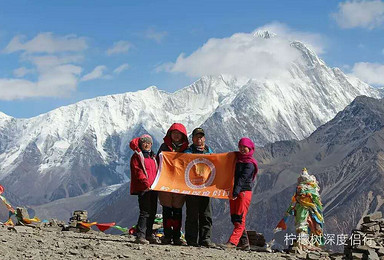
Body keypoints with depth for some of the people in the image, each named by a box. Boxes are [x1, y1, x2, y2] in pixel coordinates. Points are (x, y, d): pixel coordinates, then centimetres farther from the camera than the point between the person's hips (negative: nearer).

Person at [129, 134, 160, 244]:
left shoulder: (153, 156, 23)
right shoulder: (137, 156, 0)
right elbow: (137, 171, -11)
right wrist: (144, 181, -23)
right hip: (143, 188, -8)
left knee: (152, 212, 10)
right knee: (145, 212, -14)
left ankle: (149, 234, 19)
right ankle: (140, 235, -14)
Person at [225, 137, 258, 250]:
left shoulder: (250, 164, -6)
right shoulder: (237, 158, 16)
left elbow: (243, 178, -17)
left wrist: (236, 192, -26)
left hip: (244, 191, -8)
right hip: (234, 192, 8)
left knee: (240, 219, -9)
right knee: (234, 219, 7)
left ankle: (232, 242, -16)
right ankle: (244, 243, 12)